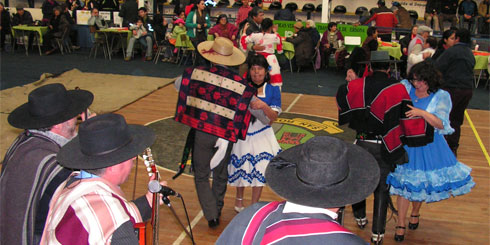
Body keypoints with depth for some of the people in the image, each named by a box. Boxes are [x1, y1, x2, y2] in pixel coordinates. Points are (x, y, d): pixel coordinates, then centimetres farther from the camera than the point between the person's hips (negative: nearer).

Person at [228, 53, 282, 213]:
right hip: (242, 134, 0)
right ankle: (239, 199, 34)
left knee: (260, 171, 0)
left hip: (262, 136, 0)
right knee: (241, 169, 6)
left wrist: (263, 106, -25)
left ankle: (254, 205, 21)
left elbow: (274, 117, -7)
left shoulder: (273, 90, -2)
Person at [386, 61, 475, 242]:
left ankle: (415, 213, 45)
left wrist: (422, 113, -31)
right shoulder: (405, 88, -5)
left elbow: (442, 124, -17)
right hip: (405, 144, 0)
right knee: (404, 183, 0)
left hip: (428, 147, 0)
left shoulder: (441, 96, -8)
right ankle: (400, 225, 14)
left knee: (421, 182, 14)